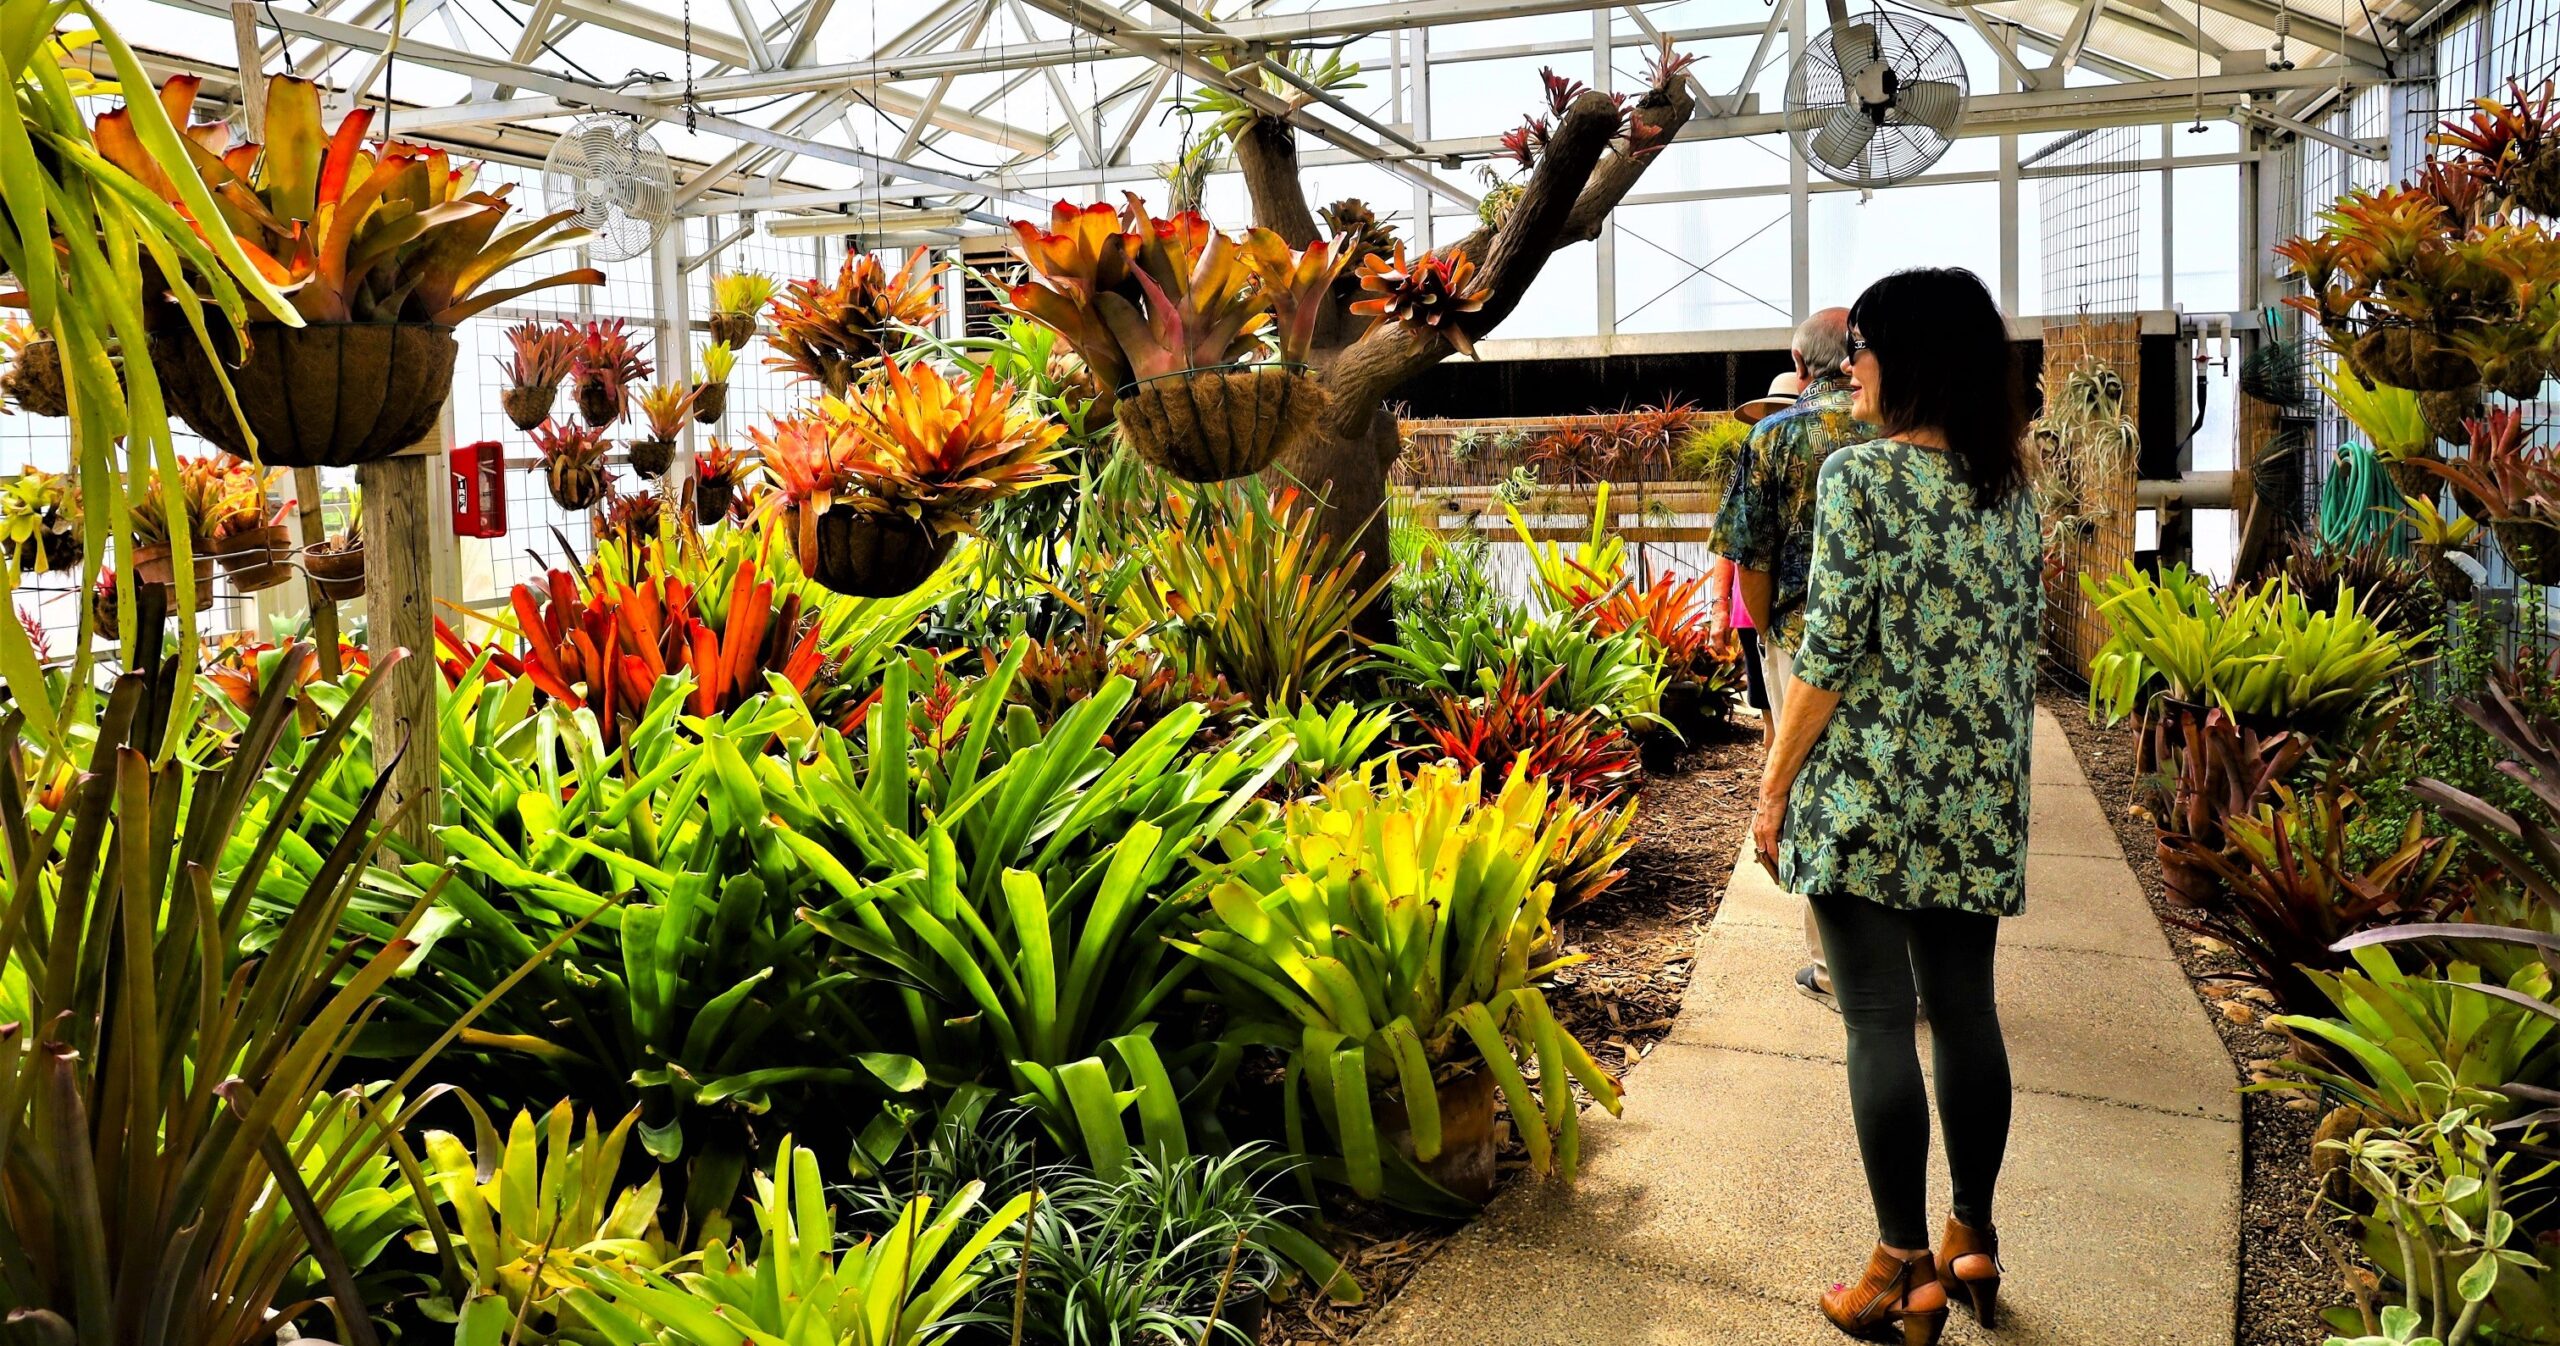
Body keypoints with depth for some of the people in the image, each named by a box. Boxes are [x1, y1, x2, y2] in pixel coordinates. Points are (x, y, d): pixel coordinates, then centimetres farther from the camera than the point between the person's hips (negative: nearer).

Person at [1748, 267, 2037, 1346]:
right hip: (1978, 799, 7)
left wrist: (1774, 789, -7)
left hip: (1869, 792, -6)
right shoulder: (2010, 488, 9)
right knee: (1965, 1012, 13)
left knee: (1879, 1024, 0)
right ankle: (1972, 1243, 25)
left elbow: (1830, 652, -15)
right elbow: (2024, 644, 13)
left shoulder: (1861, 474, -11)